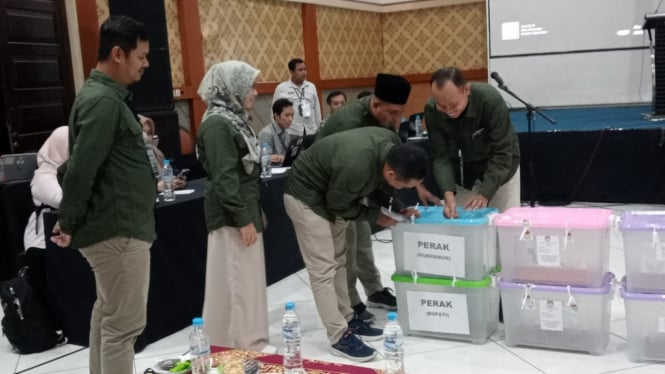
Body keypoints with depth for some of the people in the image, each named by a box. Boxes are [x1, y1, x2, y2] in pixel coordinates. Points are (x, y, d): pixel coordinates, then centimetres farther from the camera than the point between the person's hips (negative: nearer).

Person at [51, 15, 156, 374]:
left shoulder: (106, 95, 13)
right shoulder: (103, 101, -19)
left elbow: (80, 166, 15)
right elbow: (80, 169, -24)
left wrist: (70, 221, 17)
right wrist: (69, 225, -13)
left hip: (114, 226, 10)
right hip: (117, 231, -10)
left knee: (106, 314, 19)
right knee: (123, 324, -3)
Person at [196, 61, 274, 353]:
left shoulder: (234, 119, 13)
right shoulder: (217, 124, -17)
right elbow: (224, 178, -21)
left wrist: (255, 212, 19)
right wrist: (243, 219, -19)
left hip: (245, 209, 10)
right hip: (231, 215, -10)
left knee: (246, 279, 15)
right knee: (236, 281, -2)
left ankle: (246, 341, 25)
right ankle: (243, 346, 8)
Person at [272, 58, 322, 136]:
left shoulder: (311, 86, 10)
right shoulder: (281, 88, -1)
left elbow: (317, 109, 13)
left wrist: (319, 129, 13)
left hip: (311, 133, 4)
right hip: (291, 134, -3)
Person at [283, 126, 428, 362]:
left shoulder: (392, 144, -15)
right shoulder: (356, 167, -39)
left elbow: (375, 183, 4)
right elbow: (338, 206, -21)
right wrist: (377, 216, -12)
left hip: (330, 193, 9)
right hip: (306, 197, -9)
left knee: (338, 261, 14)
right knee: (323, 268, -8)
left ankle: (347, 319, 24)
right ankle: (339, 337, -3)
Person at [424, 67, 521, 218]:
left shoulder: (490, 99, -32)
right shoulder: (431, 110, -23)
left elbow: (502, 153, -29)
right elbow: (441, 156, -20)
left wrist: (485, 194, -38)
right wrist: (448, 194, -36)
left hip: (501, 166, -2)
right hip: (464, 168, 2)